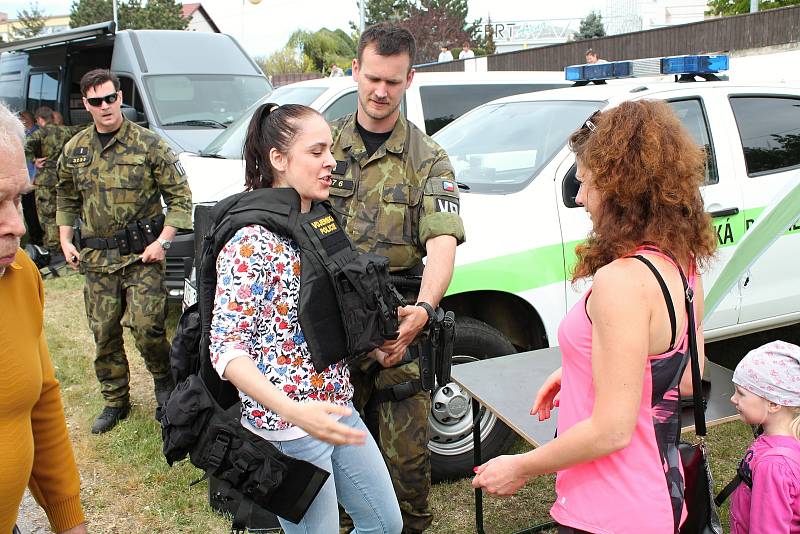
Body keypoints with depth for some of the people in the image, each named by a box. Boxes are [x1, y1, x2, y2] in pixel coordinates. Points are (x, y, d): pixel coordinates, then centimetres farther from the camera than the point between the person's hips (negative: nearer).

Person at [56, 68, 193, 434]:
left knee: (147, 326, -11)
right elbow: (66, 198, 23)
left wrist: (163, 241, -12)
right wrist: (65, 240, 12)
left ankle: (163, 379, 19)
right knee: (104, 333, 8)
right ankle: (115, 402, 25)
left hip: (142, 255, -4)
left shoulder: (148, 144, -5)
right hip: (96, 259, 4)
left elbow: (180, 197, -3)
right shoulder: (74, 150, 8)